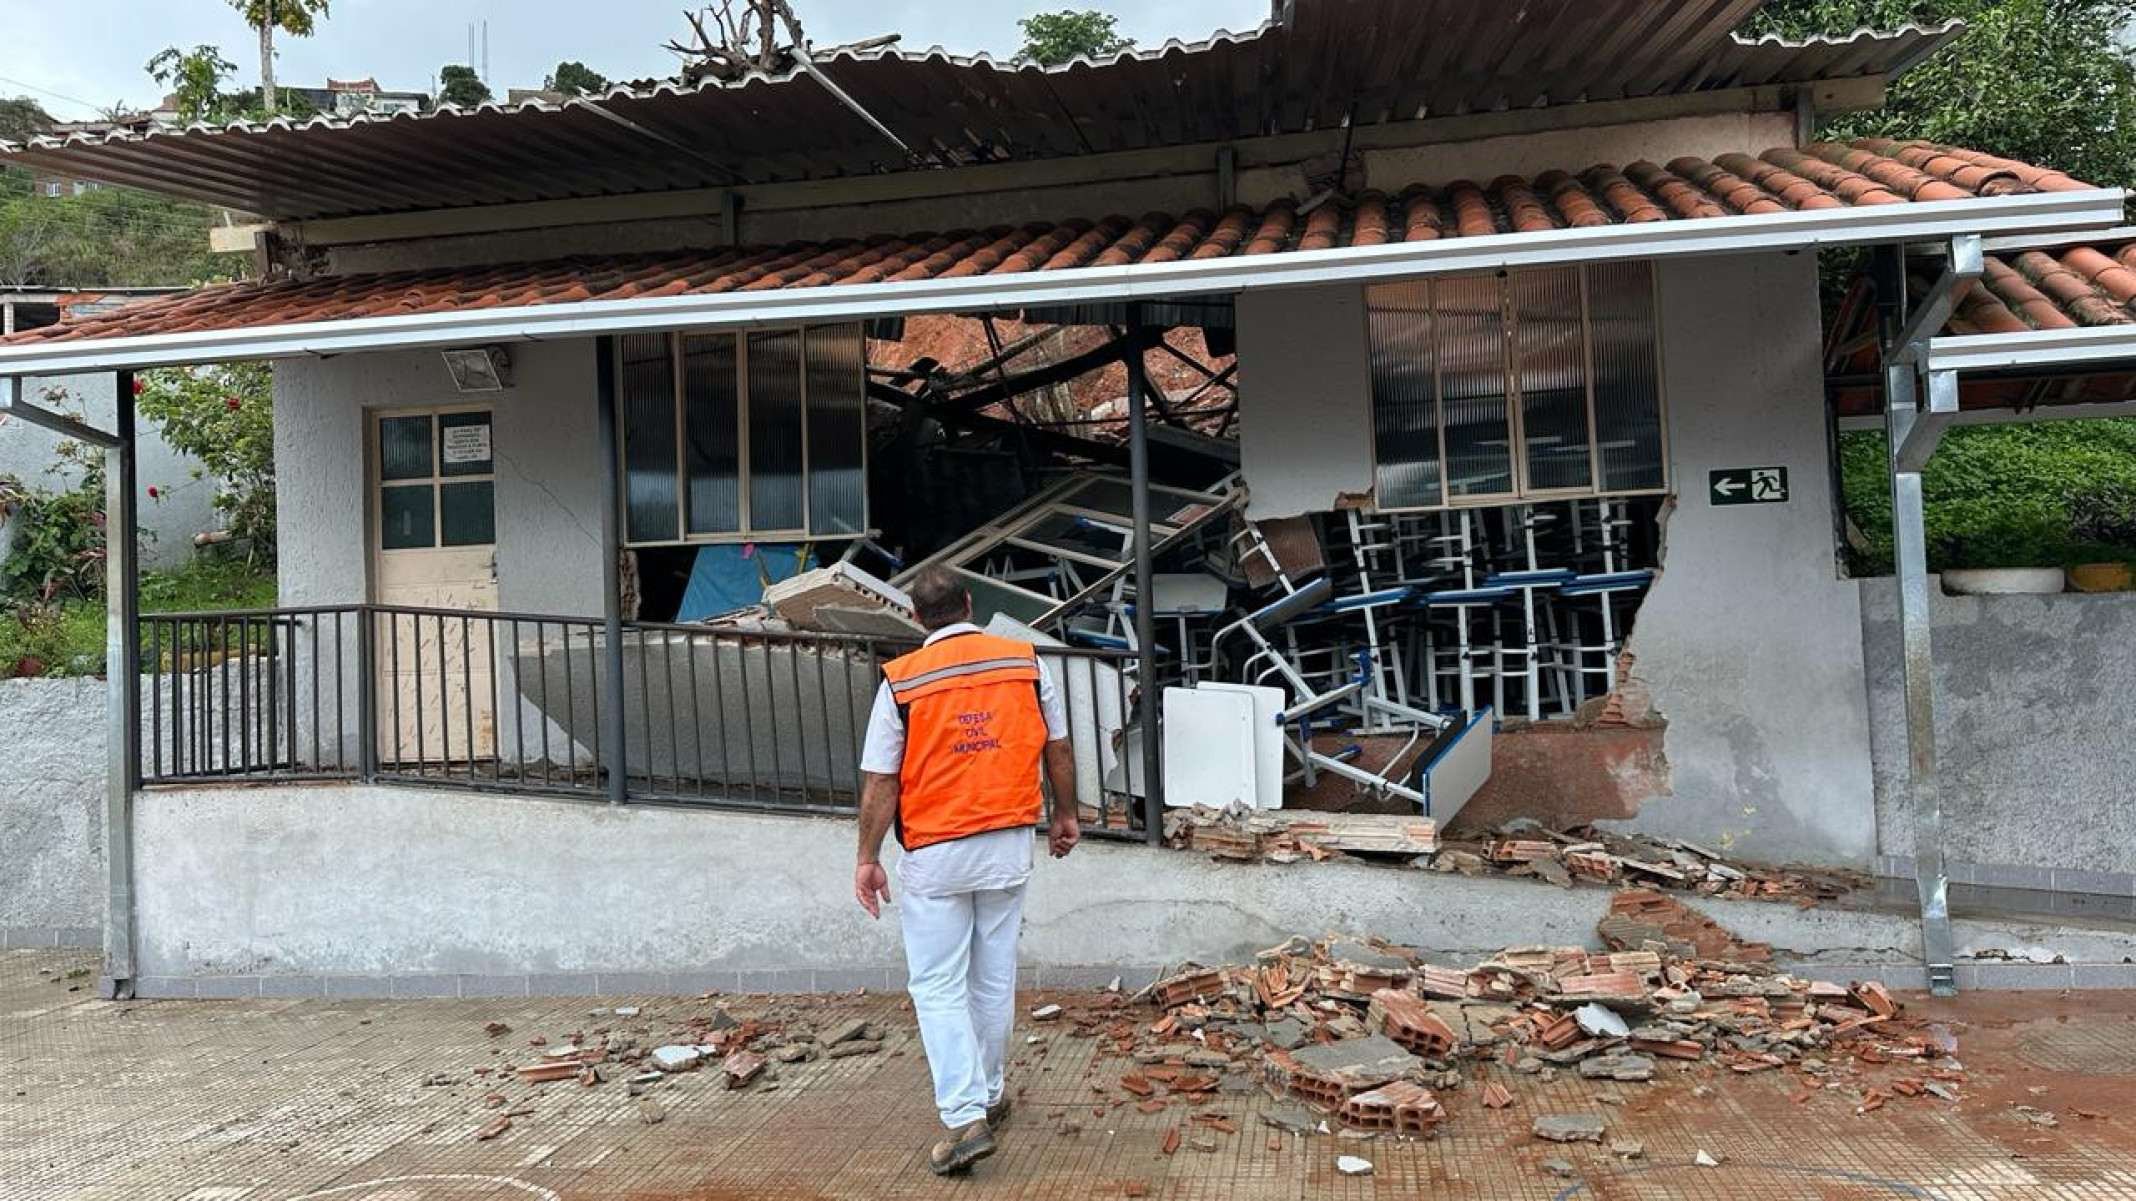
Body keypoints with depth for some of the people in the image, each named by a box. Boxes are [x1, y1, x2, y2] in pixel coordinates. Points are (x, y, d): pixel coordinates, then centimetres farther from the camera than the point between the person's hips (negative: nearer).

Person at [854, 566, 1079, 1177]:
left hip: (935, 854, -3)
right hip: (1010, 846, 3)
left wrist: (868, 858, 2)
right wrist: (1065, 815, 19)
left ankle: (965, 1117, -2)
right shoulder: (1026, 661, -1)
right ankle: (990, 1095, 31)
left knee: (938, 987, 5)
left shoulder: (901, 681, -8)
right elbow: (1058, 748, 6)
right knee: (994, 978, 17)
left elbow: (880, 781, -7)